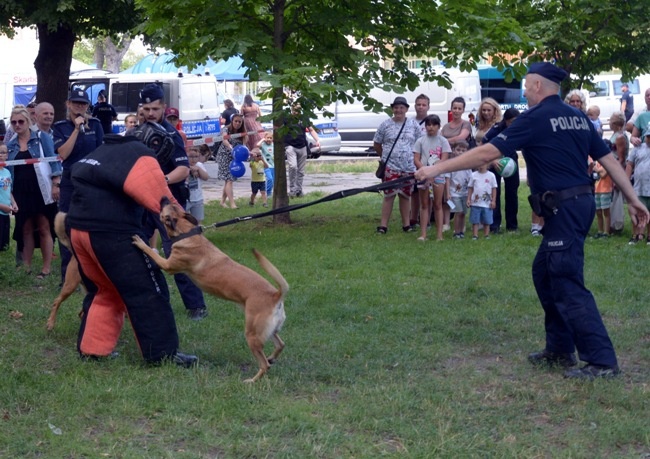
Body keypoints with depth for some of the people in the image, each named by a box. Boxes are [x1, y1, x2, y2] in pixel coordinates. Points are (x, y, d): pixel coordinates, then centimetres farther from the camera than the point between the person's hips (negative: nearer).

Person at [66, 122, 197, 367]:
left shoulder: (105, 151, 24)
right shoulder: (141, 157, -4)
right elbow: (163, 202, -11)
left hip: (78, 228, 9)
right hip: (112, 233, -9)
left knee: (103, 290, 23)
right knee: (147, 292, -1)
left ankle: (91, 348, 23)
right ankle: (163, 353, -1)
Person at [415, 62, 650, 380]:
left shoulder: (535, 118, -10)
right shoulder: (578, 118, 13)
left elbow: (486, 153, -13)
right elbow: (609, 159, 12)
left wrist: (437, 169, -9)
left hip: (563, 208, -9)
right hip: (581, 203, 9)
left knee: (567, 284, -6)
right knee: (545, 273, 18)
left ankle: (602, 361, -8)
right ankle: (559, 350, 22)